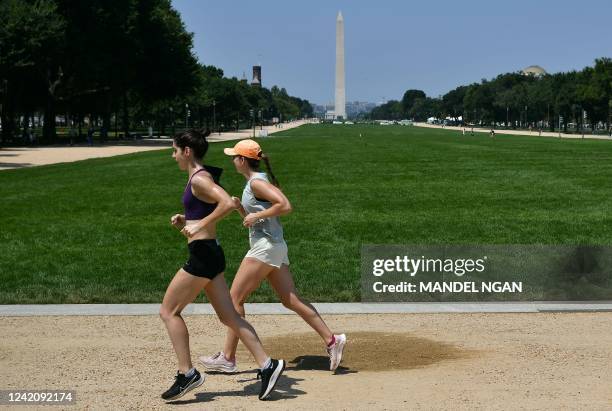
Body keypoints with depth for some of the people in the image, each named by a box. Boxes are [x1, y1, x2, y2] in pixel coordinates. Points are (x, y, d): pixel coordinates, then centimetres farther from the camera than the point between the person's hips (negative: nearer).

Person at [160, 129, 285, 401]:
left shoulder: (199, 178, -13)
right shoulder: (202, 176, 15)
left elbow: (227, 204, -28)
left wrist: (199, 226, -22)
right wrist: (185, 221, 10)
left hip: (203, 254, -10)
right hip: (209, 254, 10)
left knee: (168, 311, 1)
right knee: (229, 316, 9)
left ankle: (187, 374, 2)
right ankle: (267, 365, 6)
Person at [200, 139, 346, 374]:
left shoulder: (256, 182, -11)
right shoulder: (254, 182, 18)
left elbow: (285, 206, -23)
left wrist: (257, 215, -17)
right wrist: (239, 207, 9)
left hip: (266, 247, -10)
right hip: (275, 248, 10)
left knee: (235, 298, -3)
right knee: (291, 301, 6)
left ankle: (227, 358, 1)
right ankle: (331, 340, 1)